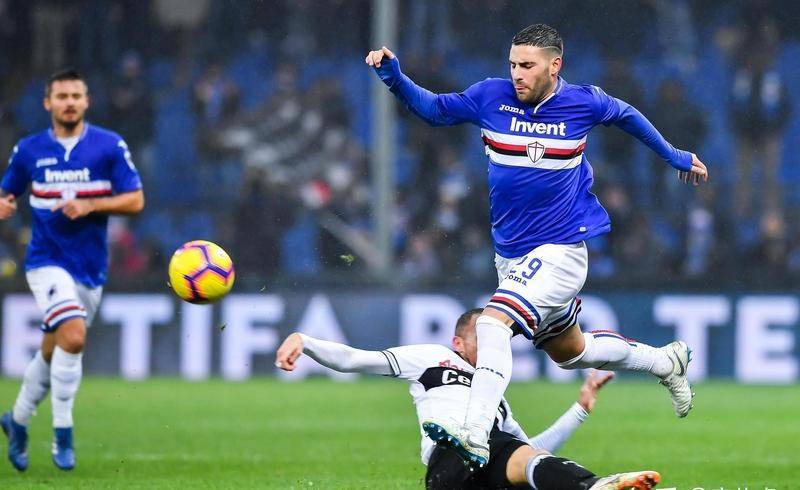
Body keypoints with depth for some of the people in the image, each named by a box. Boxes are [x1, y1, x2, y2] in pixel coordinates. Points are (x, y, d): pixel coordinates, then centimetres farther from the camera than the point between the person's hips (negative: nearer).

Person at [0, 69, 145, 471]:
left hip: (91, 267, 2)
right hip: (47, 260, -2)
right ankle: (62, 433, -13)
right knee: (73, 335, -23)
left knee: (53, 351, 11)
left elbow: (135, 200, -2)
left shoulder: (110, 146, -1)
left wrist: (90, 205, -16)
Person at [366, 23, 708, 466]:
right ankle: (665, 361, 44)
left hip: (561, 252, -5)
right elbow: (434, 108, 5)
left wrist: (675, 156, 25)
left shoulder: (583, 102, -6)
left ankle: (474, 434, -40)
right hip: (510, 257, 5)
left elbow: (625, 115, 14)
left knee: (494, 322, -29)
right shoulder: (492, 96, -3)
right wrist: (394, 77, -13)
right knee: (568, 352, 20)